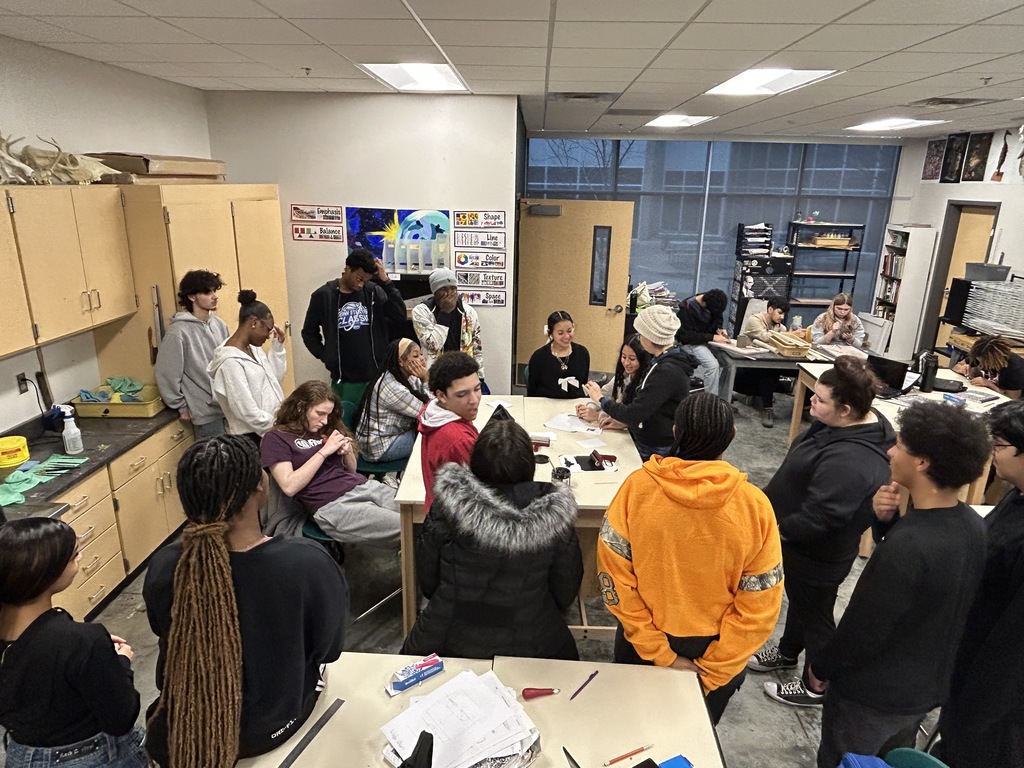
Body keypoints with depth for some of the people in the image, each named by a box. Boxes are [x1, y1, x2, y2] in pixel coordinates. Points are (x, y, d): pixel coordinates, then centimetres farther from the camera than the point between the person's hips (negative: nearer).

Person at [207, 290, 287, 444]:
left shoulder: (253, 348, 4)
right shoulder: (231, 361, -22)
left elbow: (273, 379, 12)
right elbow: (247, 412, -24)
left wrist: (278, 347, 2)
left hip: (269, 430, 8)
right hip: (253, 437, -8)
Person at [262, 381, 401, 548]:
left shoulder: (322, 430, 19)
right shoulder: (276, 438, 2)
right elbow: (289, 487, -11)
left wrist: (348, 451, 3)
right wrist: (324, 451, -10)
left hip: (363, 486, 7)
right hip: (332, 505, -6)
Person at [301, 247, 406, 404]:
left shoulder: (374, 292, 0)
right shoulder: (323, 295, -2)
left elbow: (400, 316, -13)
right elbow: (309, 333, 10)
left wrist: (385, 281, -16)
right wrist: (326, 357, -1)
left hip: (376, 377, 1)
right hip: (343, 380, -1)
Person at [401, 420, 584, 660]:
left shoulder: (446, 505, -19)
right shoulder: (556, 515, -18)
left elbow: (427, 582, -7)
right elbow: (565, 595, -5)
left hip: (451, 643, 0)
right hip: (530, 646, 0)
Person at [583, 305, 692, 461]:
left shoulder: (666, 372, -25)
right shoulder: (665, 362, 7)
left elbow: (634, 414, -24)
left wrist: (601, 399, -11)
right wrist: (622, 421, 7)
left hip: (658, 453, -9)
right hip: (650, 445, 9)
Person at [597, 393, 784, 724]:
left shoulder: (637, 487, -21)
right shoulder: (754, 505, -20)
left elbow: (614, 577, -17)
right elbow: (759, 604, -15)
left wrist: (660, 654, -11)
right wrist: (712, 669, -7)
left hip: (642, 646, 0)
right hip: (715, 647, 1)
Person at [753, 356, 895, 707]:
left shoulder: (849, 460, -37)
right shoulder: (863, 423, -5)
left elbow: (817, 518, -33)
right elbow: (804, 473, 8)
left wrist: (778, 530, -17)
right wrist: (771, 500, 13)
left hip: (817, 556, -9)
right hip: (805, 546, 9)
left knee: (815, 614, 13)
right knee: (800, 599, 29)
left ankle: (816, 686, 37)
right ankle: (788, 652, 53)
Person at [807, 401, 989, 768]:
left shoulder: (907, 545, -35)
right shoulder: (972, 524, -9)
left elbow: (863, 627, -27)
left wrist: (821, 668, -9)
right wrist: (888, 520, -13)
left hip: (872, 693, -7)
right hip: (929, 686, 7)